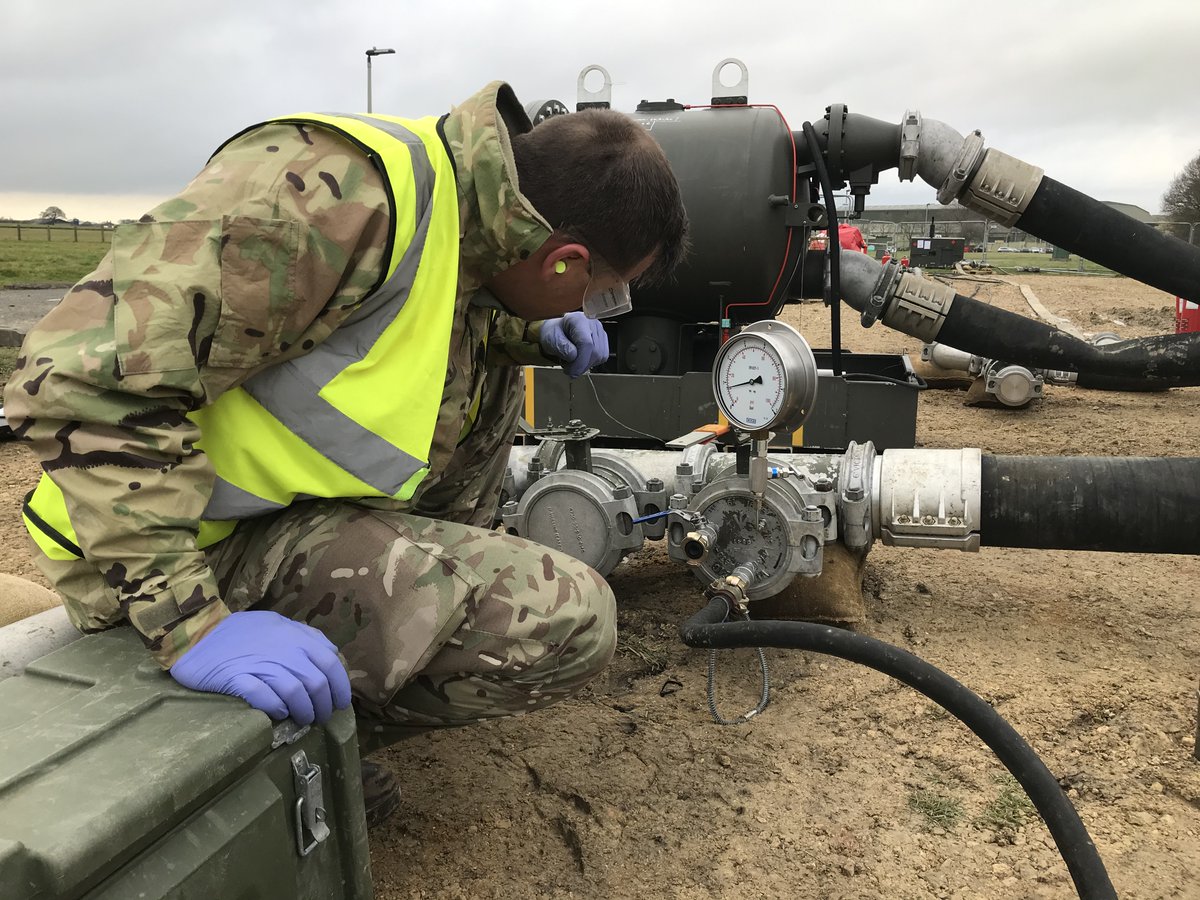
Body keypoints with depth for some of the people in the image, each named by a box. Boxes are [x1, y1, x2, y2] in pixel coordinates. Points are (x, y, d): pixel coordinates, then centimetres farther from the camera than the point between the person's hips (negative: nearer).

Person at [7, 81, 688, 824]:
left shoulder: (456, 187, 3)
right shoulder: (334, 195, -27)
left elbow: (450, 319, 25)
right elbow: (88, 374, -29)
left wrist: (533, 336, 5)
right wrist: (193, 623, -33)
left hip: (288, 490, 9)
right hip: (200, 543, -9)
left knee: (487, 380, 15)